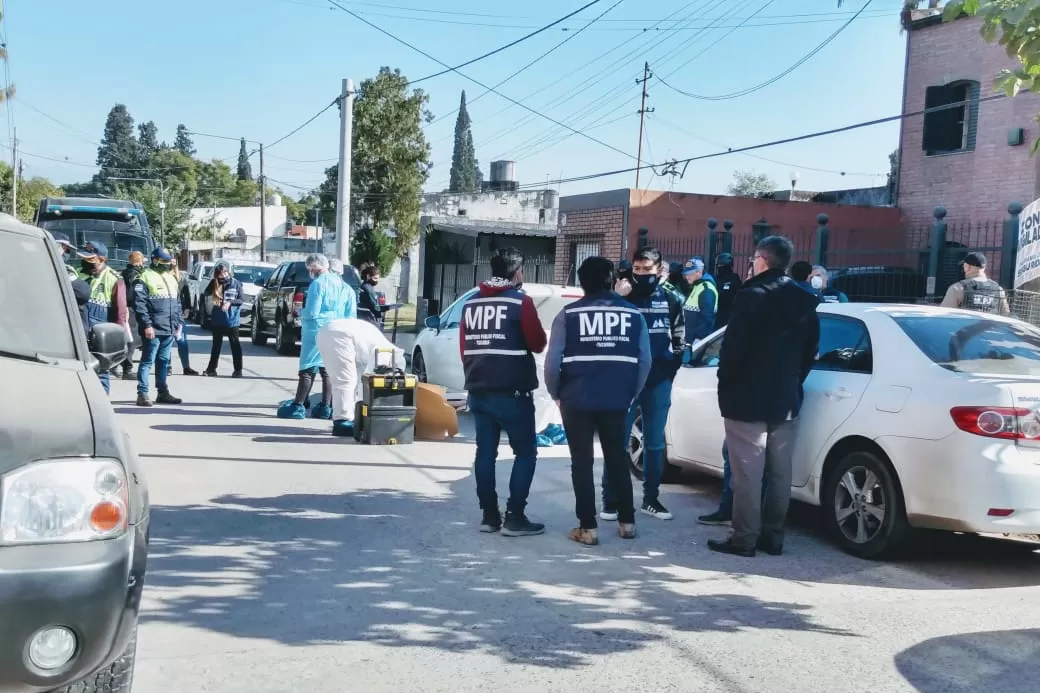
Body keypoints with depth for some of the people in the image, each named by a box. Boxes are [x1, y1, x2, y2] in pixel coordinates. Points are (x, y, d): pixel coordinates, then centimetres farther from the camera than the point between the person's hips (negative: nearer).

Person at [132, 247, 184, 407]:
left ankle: (163, 392, 21)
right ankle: (142, 394, -2)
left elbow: (177, 304, 23)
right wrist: (147, 325, -18)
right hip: (153, 330, -7)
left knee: (164, 361, 14)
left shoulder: (171, 279, 19)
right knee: (148, 361, -4)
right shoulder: (144, 279, -6)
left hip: (170, 330, 7)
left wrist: (179, 323, 16)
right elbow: (139, 304, -13)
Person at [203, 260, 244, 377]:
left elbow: (241, 300, -4)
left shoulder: (236, 283, -4)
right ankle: (211, 368, 19)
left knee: (235, 344, 2)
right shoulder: (214, 283, 3)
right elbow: (206, 293, -2)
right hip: (217, 320, 3)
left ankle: (238, 370, 6)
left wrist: (230, 302, -18)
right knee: (216, 344, 12)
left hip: (232, 320, -3)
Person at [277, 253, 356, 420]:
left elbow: (311, 312, -15)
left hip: (316, 331, -7)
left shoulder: (318, 284, -11)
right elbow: (351, 314, 10)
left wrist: (300, 312, 3)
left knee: (307, 369, -5)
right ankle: (326, 407, 11)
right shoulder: (344, 286, 12)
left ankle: (297, 406, -4)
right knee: (327, 370, 11)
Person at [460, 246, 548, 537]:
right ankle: (515, 517, -2)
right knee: (525, 452, 3)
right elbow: (538, 344, -4)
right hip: (512, 392, -6)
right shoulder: (520, 301, -9)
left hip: (478, 390, 6)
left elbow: (464, 348, 15)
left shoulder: (470, 304, 9)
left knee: (485, 452, 9)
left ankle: (489, 515, 12)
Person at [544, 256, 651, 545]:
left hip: (577, 400, -2)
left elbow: (552, 361, -7)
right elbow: (645, 360, 2)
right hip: (616, 400, 2)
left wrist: (557, 394, 7)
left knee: (582, 462, 6)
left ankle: (588, 527, 7)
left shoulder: (568, 314, -3)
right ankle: (627, 522, 22)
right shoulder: (633, 313, 3)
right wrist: (631, 394, 13)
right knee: (618, 459, 17)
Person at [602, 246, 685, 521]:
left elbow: (679, 337, 15)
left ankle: (651, 499, 21)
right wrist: (616, 299, -22)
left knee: (655, 443, 11)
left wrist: (672, 366, 8)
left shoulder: (671, 300, 6)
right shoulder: (623, 296, -3)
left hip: (659, 381, 3)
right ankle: (611, 500, 4)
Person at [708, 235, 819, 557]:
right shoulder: (805, 301, 9)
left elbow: (732, 347, -16)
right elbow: (811, 350, 13)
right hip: (785, 398, 7)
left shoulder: (751, 296, -14)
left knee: (748, 473, -3)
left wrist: (725, 385, -3)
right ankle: (772, 535, 18)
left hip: (748, 398, -7)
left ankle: (744, 539, 0)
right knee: (779, 471, 11)